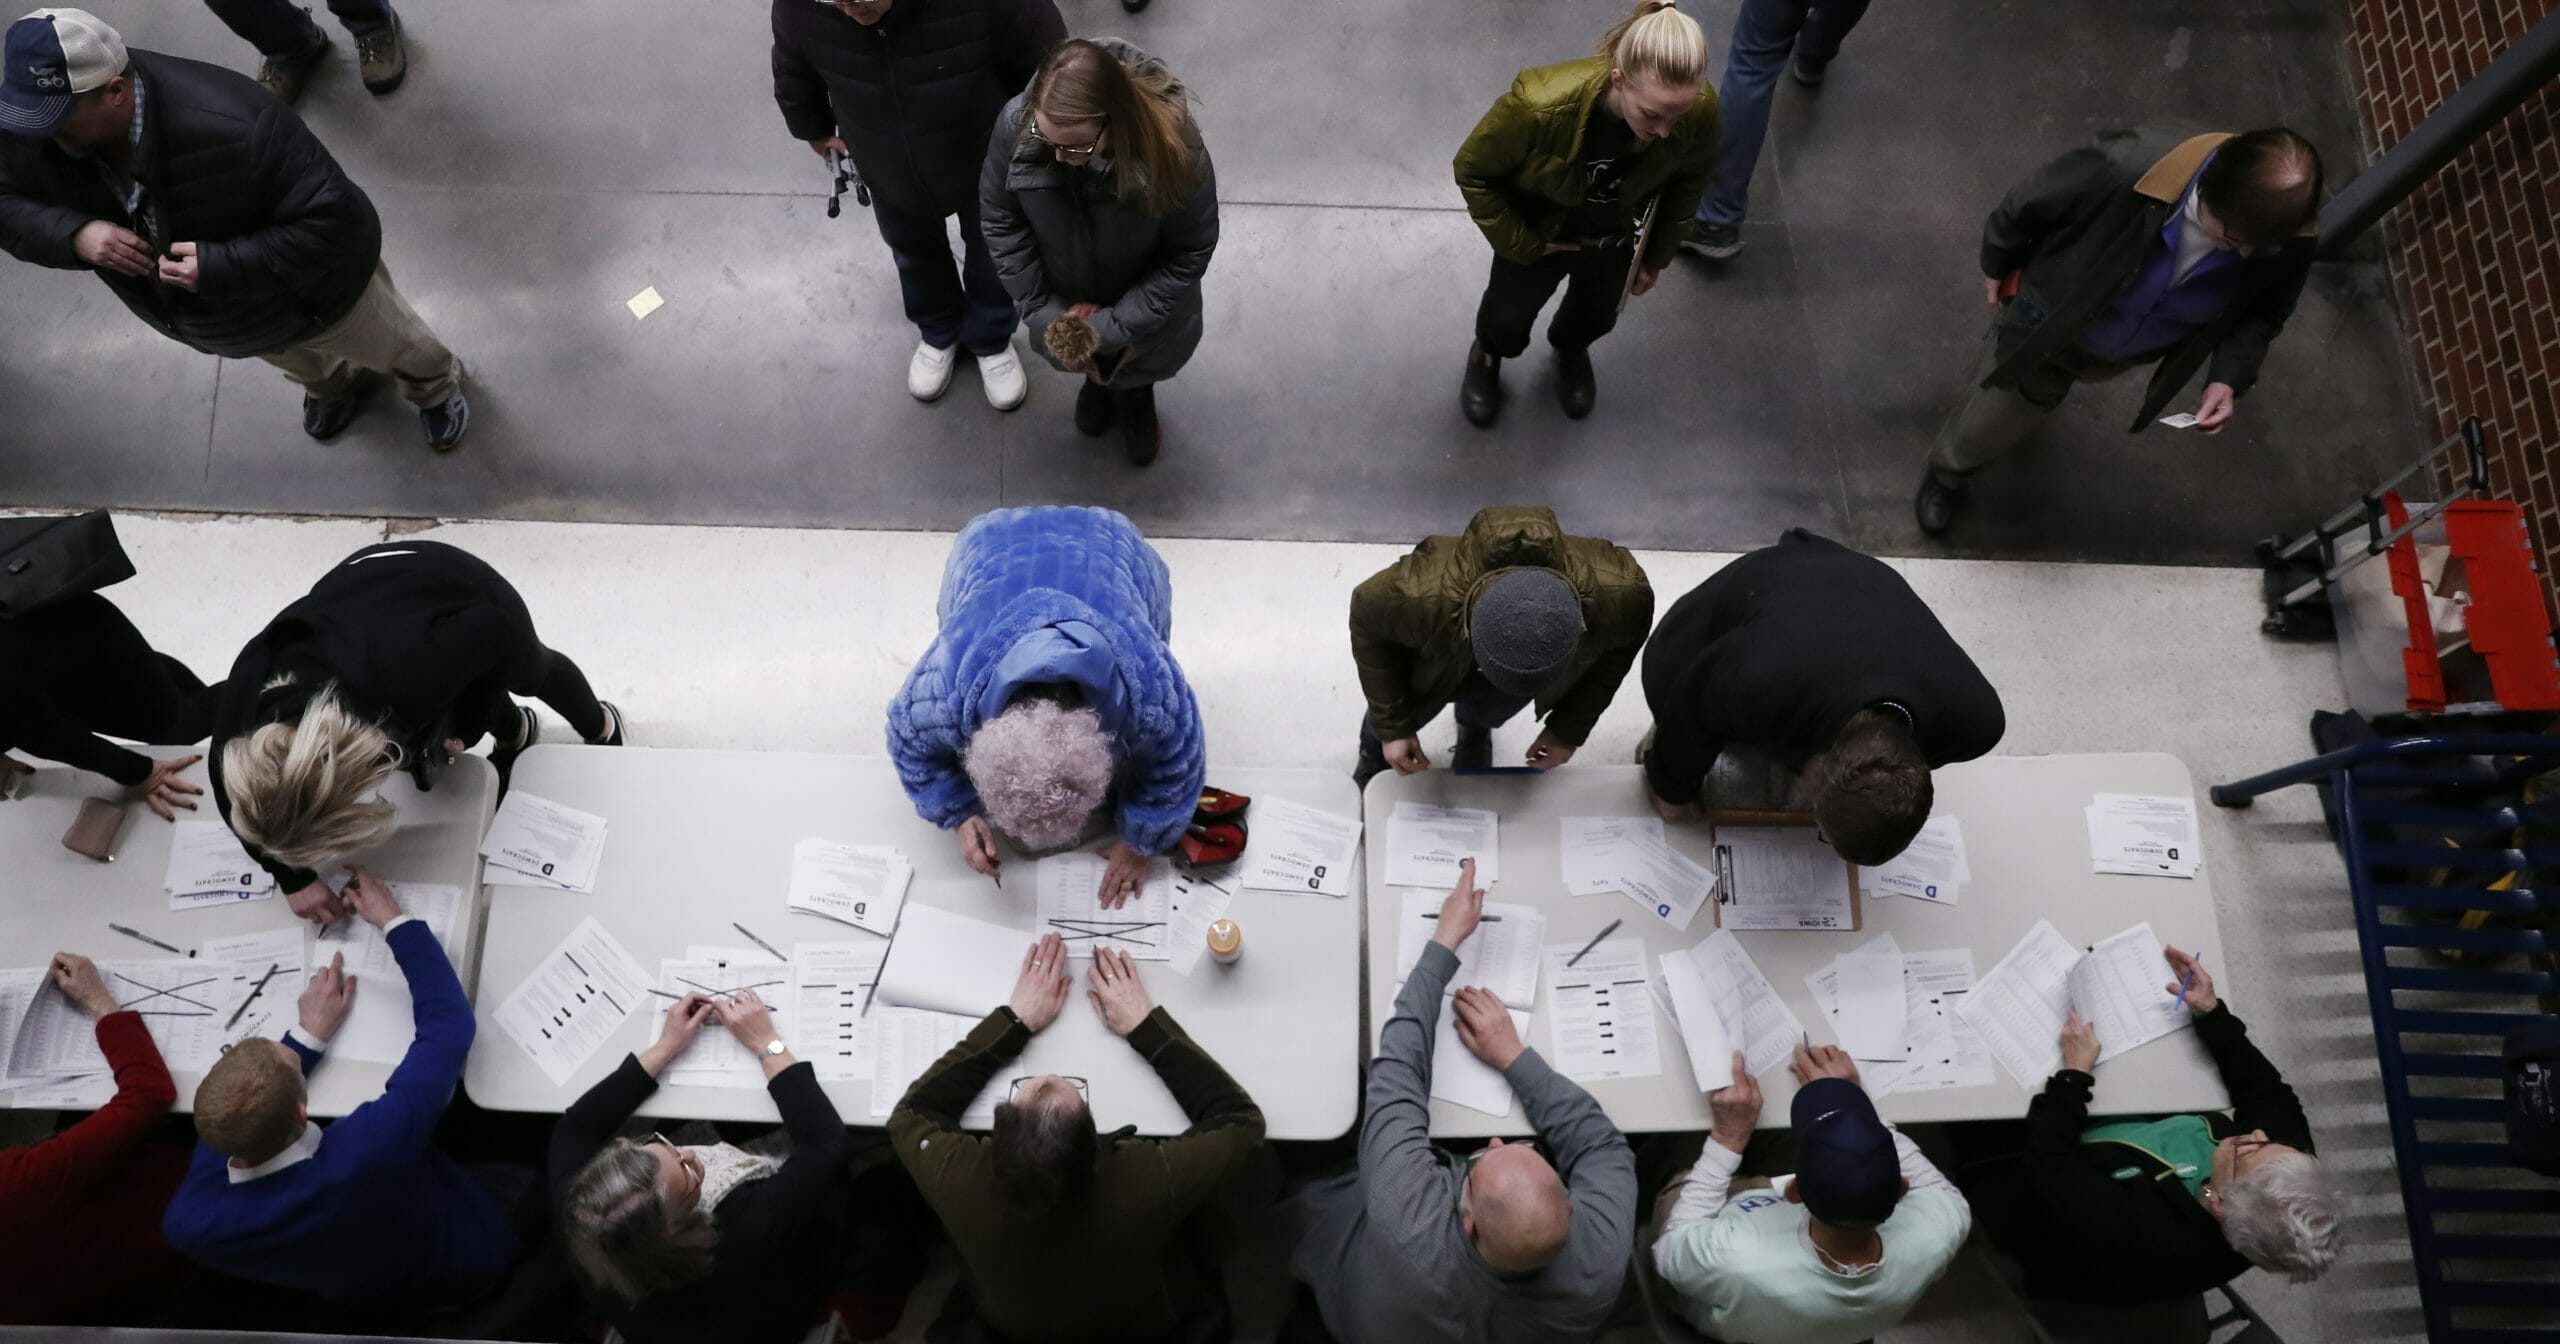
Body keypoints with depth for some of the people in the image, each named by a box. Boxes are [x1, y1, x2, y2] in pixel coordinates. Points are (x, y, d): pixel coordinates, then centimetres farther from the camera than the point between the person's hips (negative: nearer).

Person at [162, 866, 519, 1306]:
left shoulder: (188, 1222, -35)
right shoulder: (372, 1146, -49)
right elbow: (449, 1023, -34)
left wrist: (306, 1036, -9)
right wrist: (395, 922, -23)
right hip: (472, 1259, -3)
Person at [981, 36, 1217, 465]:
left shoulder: (1173, 145, -38)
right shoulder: (1016, 124, -33)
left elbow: (1189, 256, -24)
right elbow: (1000, 222, -15)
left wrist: (1113, 326, -25)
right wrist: (1041, 310, -17)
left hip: (1144, 304, -1)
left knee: (1141, 363, 29)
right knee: (1078, 355, 32)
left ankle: (1137, 396, 65)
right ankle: (1098, 380, 68)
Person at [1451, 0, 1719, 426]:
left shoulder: (1700, 111, -35)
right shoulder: (1541, 106, -46)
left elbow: (1691, 177, -9)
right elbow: (1472, 170, -25)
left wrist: (1657, 256, 2)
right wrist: (1522, 245, -17)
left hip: (1616, 234, 3)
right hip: (1539, 227, -3)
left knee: (1596, 317, 25)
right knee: (1508, 316, 18)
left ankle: (1570, 349, 63)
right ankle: (1487, 356, 56)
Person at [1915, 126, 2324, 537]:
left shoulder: (2290, 243, -31)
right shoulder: (2128, 167, -45)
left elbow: (2265, 311, -7)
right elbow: (2029, 203, -23)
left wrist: (2229, 376, -23)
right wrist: (1997, 264, -5)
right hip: (2046, 320, -3)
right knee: (1982, 432, 18)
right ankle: (1946, 475, 54)